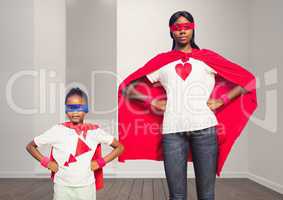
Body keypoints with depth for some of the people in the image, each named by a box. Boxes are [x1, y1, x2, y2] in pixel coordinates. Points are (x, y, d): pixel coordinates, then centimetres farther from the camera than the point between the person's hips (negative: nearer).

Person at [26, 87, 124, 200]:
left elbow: (119, 147, 5)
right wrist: (46, 162, -5)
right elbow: (30, 146, 5)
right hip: (63, 186, 0)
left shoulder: (95, 131, -4)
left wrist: (100, 162, -4)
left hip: (86, 186, 1)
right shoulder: (57, 130, -6)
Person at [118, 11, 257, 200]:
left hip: (205, 128, 0)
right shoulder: (161, 61, 14)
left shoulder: (208, 57, 13)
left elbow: (248, 80, 12)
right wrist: (152, 102, 4)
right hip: (173, 131, 0)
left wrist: (222, 100, 4)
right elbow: (128, 87, 15)